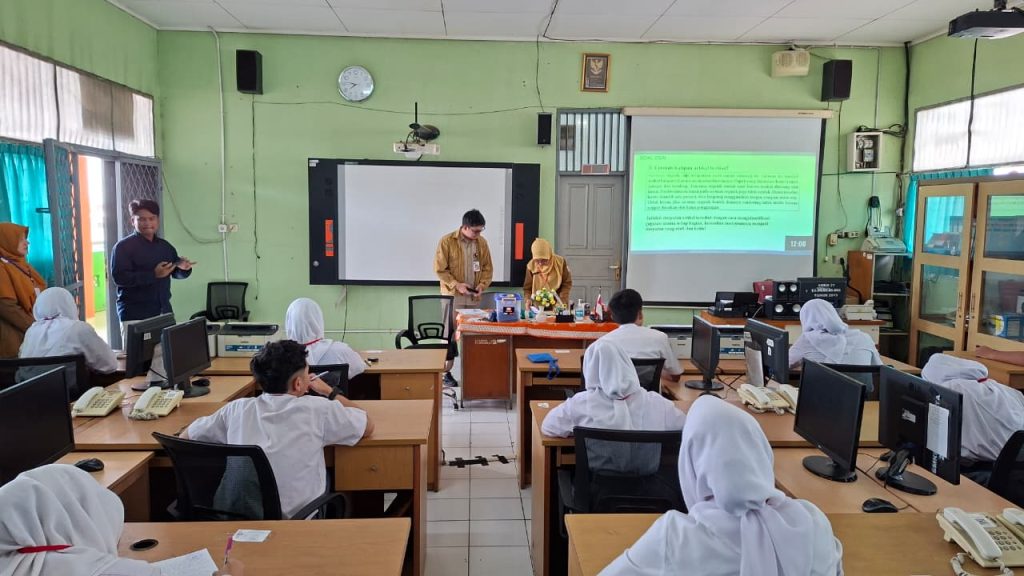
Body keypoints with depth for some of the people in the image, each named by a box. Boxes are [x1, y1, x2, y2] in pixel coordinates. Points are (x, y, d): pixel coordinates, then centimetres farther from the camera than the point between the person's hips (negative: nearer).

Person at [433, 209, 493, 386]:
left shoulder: (482, 243, 5)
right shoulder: (447, 241, -9)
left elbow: (488, 268, 11)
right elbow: (439, 269, -9)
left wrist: (482, 284, -6)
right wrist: (456, 285, -18)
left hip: (474, 298, 4)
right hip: (453, 297, -4)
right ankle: (446, 372, 8)